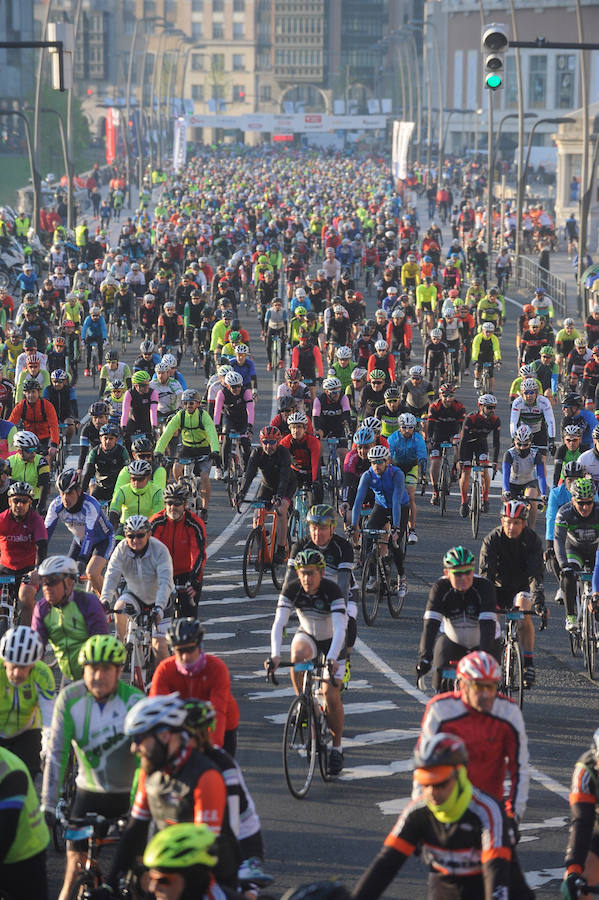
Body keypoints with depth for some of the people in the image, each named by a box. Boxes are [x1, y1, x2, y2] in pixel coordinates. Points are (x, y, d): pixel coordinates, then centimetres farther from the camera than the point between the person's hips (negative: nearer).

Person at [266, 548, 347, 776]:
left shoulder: (332, 591, -31)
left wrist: (332, 659, -54)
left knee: (331, 694, -13)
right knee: (298, 654, -35)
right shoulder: (292, 589, -22)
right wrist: (275, 655, -44)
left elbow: (340, 628, -39)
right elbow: (278, 624, -29)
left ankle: (337, 747, 4)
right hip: (307, 635, 2)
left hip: (332, 641, -2)